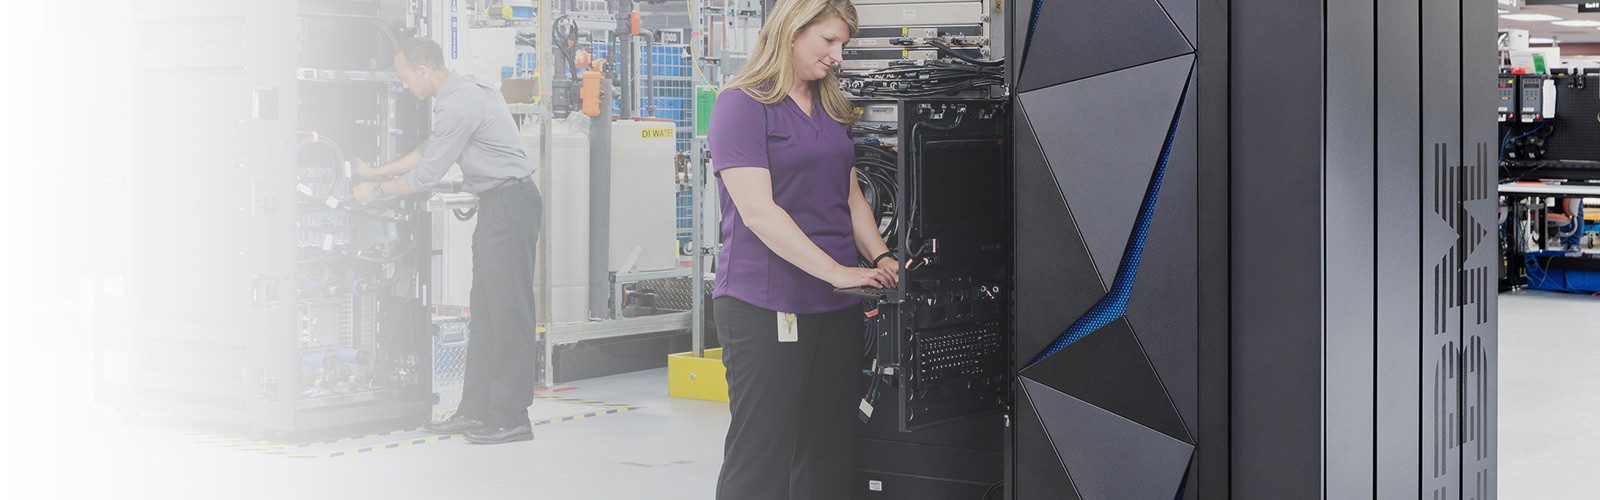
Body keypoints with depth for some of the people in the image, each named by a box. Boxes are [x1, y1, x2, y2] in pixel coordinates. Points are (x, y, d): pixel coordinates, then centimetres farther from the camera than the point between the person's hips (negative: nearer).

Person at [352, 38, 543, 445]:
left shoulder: (459, 105, -18)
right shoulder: (463, 91, 15)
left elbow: (426, 175, -14)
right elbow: (429, 151, 26)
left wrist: (376, 191, 0)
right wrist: (375, 171, 29)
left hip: (510, 204, -11)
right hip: (496, 205, 11)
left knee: (509, 311, -8)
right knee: (484, 310, 11)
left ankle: (511, 419, -6)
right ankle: (476, 411, 16)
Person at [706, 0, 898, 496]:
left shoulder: (831, 109, 17)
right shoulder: (743, 104, -7)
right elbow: (758, 212, -15)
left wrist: (881, 258, 4)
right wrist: (837, 271, -19)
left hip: (836, 307, 7)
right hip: (764, 307, -7)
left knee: (828, 458, 8)